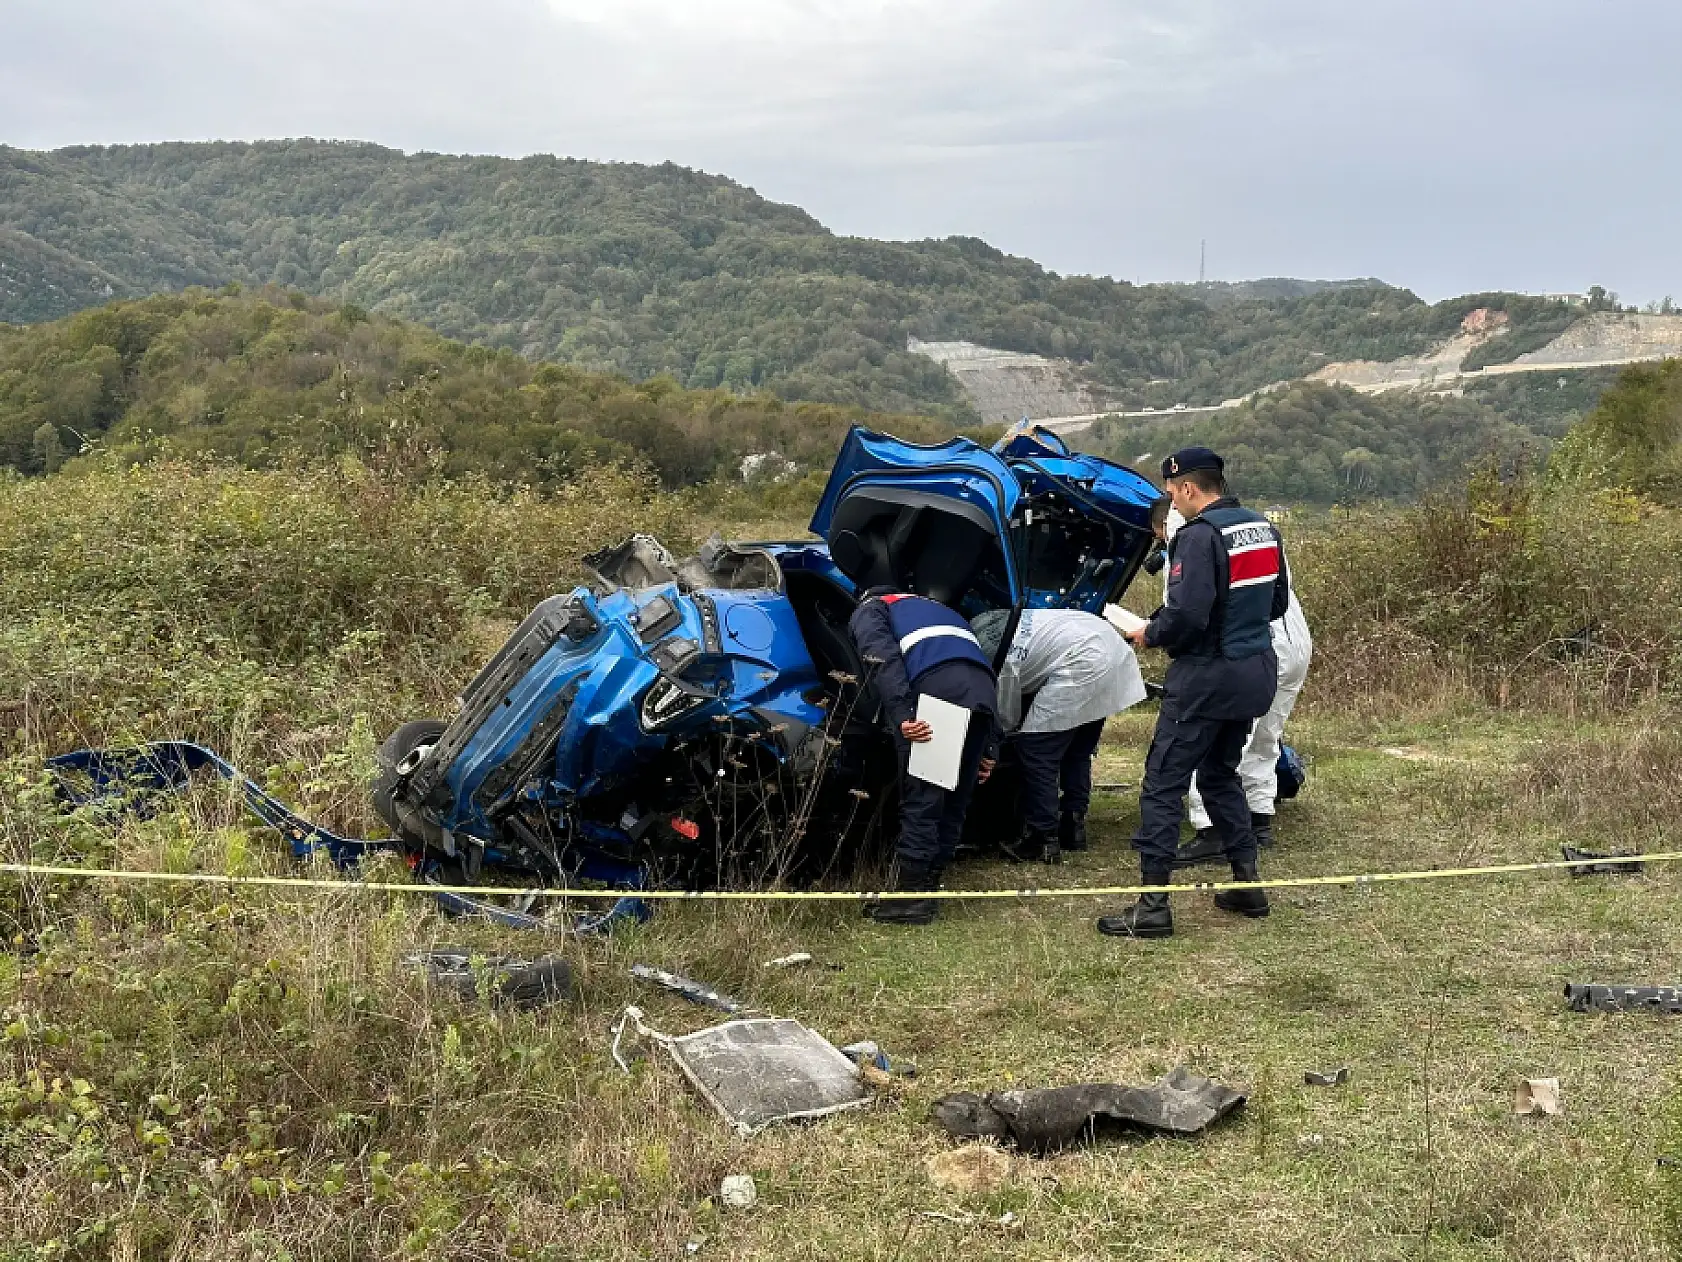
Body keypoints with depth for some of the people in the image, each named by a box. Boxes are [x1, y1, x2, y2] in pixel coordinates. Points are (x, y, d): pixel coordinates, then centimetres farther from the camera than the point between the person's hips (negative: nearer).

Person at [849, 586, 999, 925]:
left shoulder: (867, 611, 24)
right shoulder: (935, 608, 44)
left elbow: (884, 660, -1)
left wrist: (901, 715, -13)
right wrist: (989, 748, 28)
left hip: (936, 686, -6)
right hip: (983, 689, 7)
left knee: (920, 800, -3)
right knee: (955, 802, 14)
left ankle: (910, 897, -3)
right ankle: (929, 883, 19)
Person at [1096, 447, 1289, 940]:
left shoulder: (1200, 535, -18)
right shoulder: (1264, 530, 9)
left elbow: (1185, 616, -25)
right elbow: (1276, 603, 17)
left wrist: (1149, 634, -7)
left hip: (1208, 676, -9)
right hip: (1256, 671, 9)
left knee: (1163, 784, -3)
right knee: (1221, 773, 23)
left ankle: (1153, 905, -4)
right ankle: (1247, 884, 25)